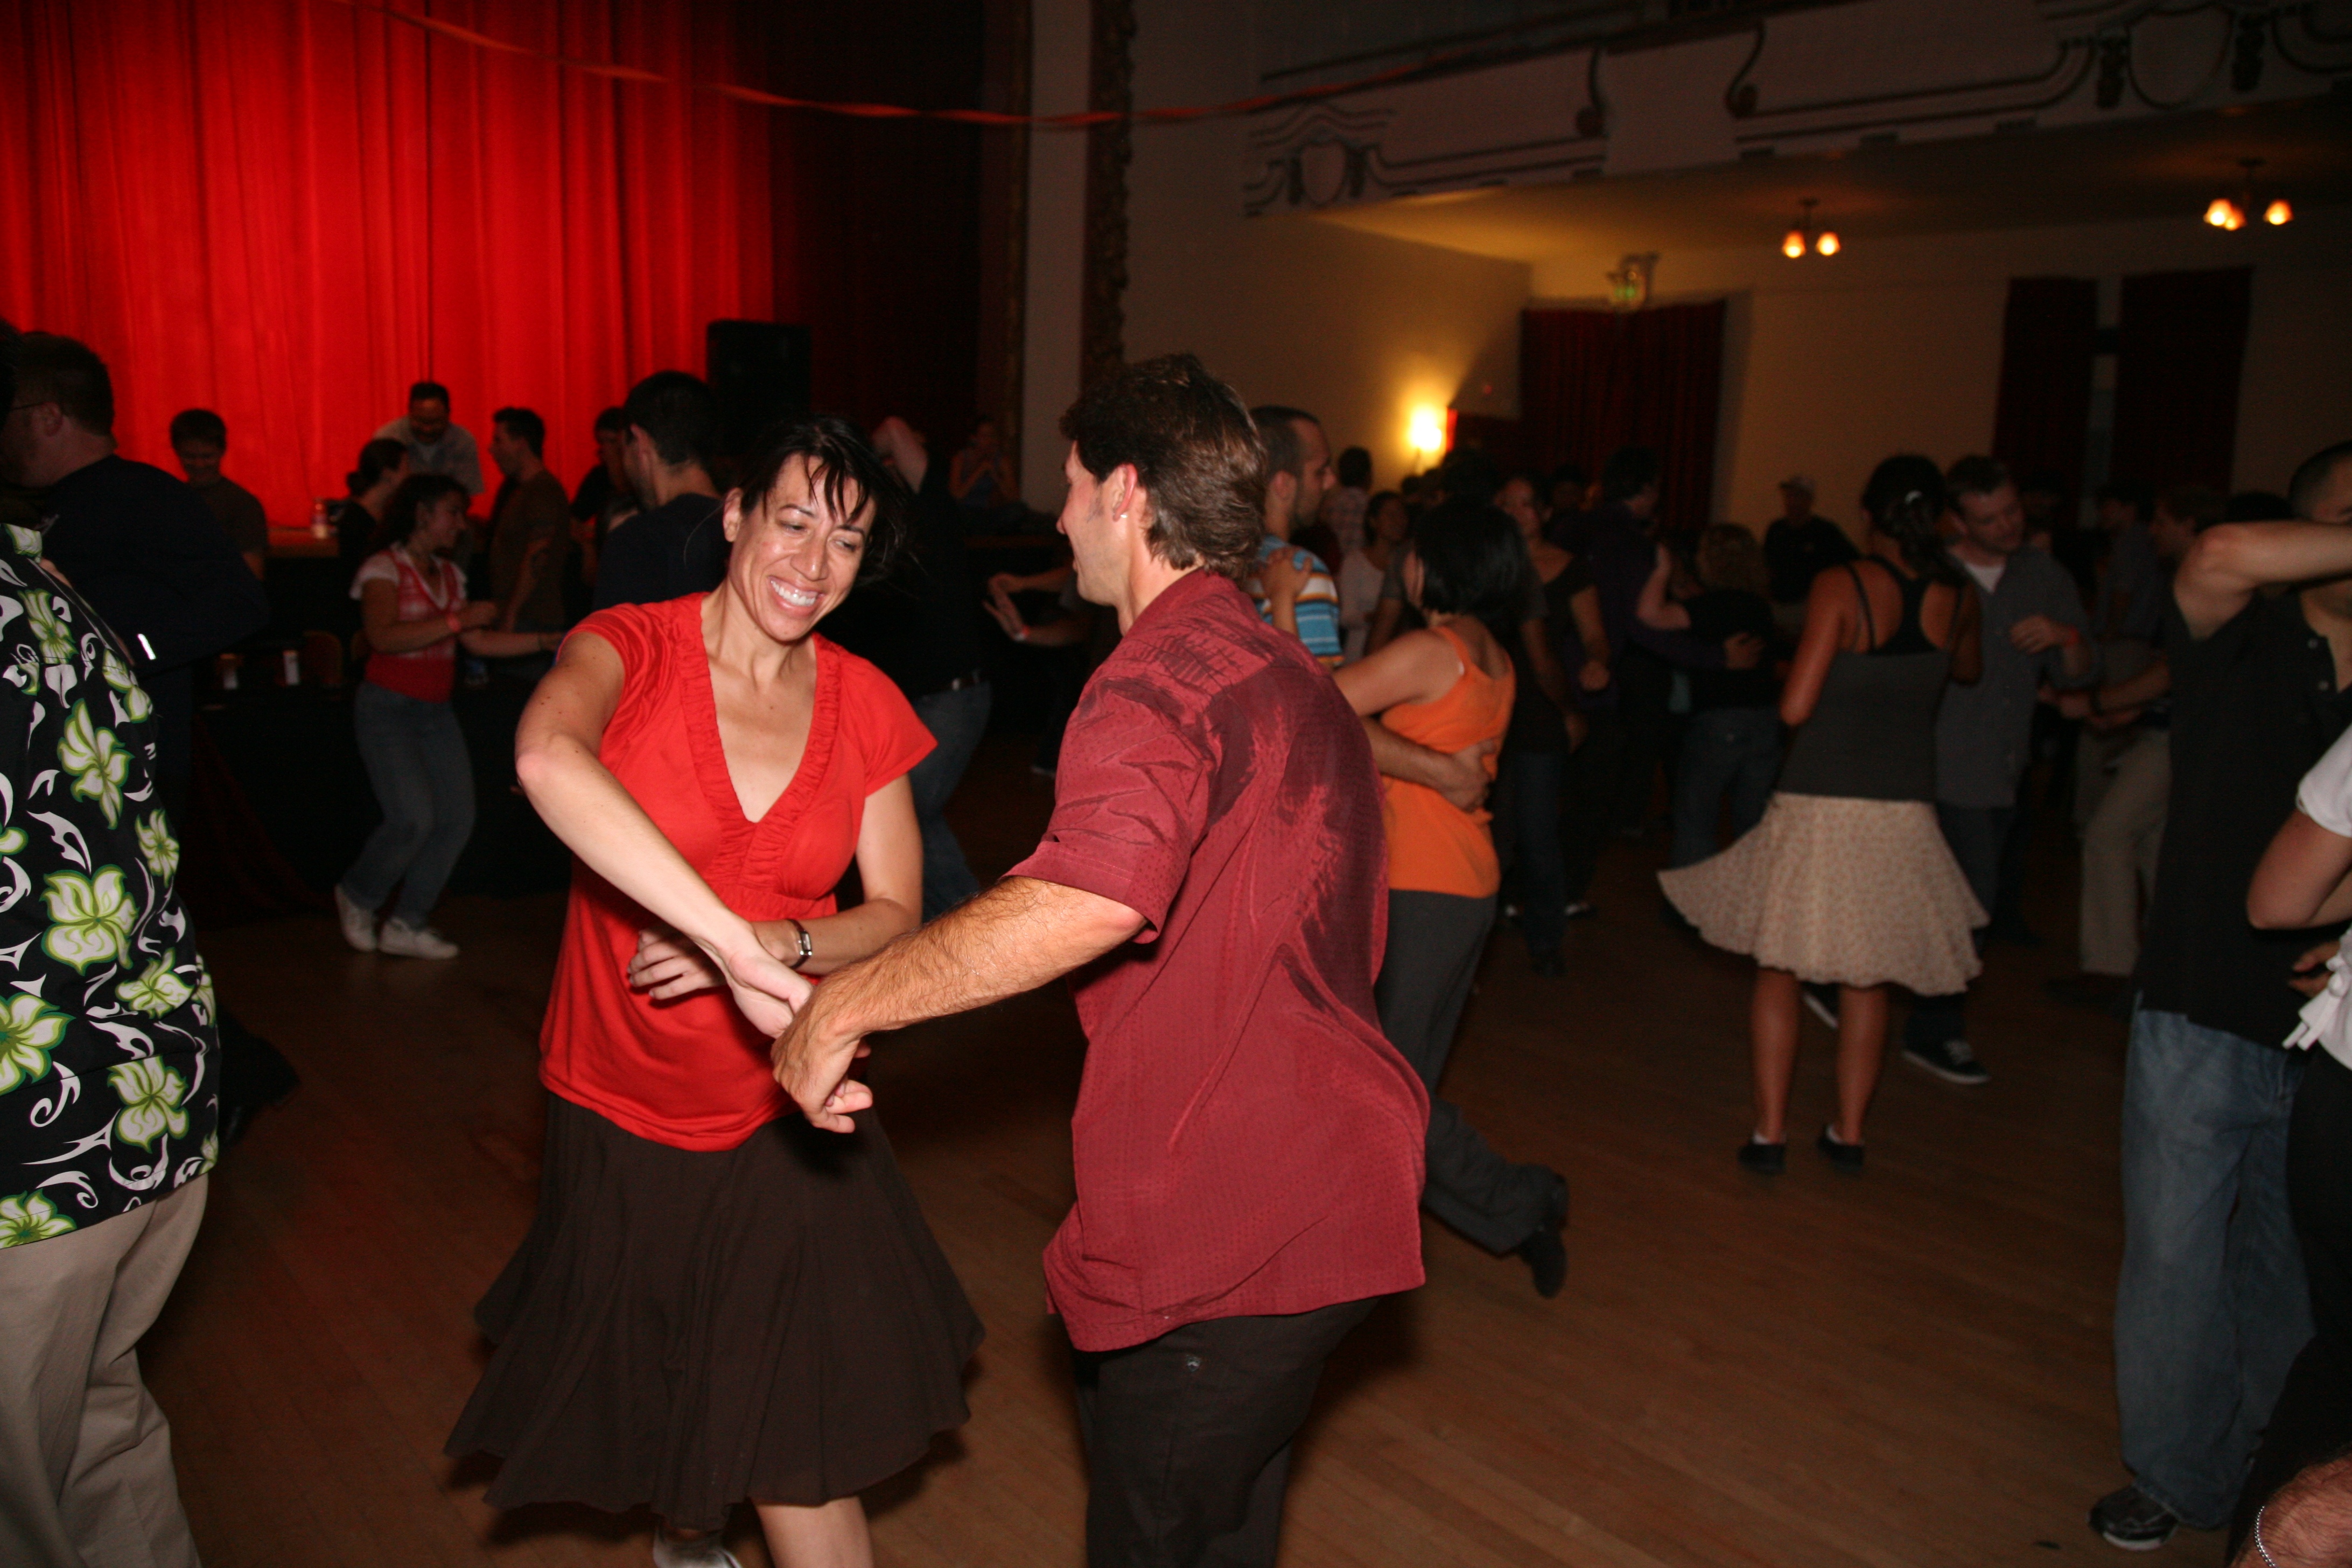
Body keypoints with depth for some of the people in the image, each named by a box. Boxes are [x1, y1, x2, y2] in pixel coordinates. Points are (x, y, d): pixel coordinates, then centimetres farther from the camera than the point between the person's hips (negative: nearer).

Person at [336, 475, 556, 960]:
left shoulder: (448, 574, 14)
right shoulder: (384, 568, -7)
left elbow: (478, 642, 13)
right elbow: (383, 636, -23)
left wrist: (549, 641, 7)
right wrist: (458, 619, -23)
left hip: (436, 711, 7)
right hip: (388, 707, -7)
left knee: (457, 818, -4)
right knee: (414, 817, -17)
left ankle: (405, 925, 8)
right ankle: (357, 895, 11)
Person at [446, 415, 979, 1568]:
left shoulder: (864, 705, -4)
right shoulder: (630, 649, -14)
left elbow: (896, 915, -2)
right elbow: (546, 757, -38)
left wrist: (777, 943, -23)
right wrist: (740, 950, -48)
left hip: (785, 1115, 1)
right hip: (624, 1113, -1)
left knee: (795, 1430, 4)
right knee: (653, 1384, 22)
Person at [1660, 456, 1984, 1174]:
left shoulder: (1842, 585, -11)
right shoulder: (1958, 595, 2)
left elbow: (1795, 707, -15)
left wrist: (1798, 674, 6)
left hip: (1820, 805, -4)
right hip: (1905, 811, 4)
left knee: (1778, 968, 9)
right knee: (1867, 978, 17)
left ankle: (1769, 1133, 9)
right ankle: (1848, 1132, 23)